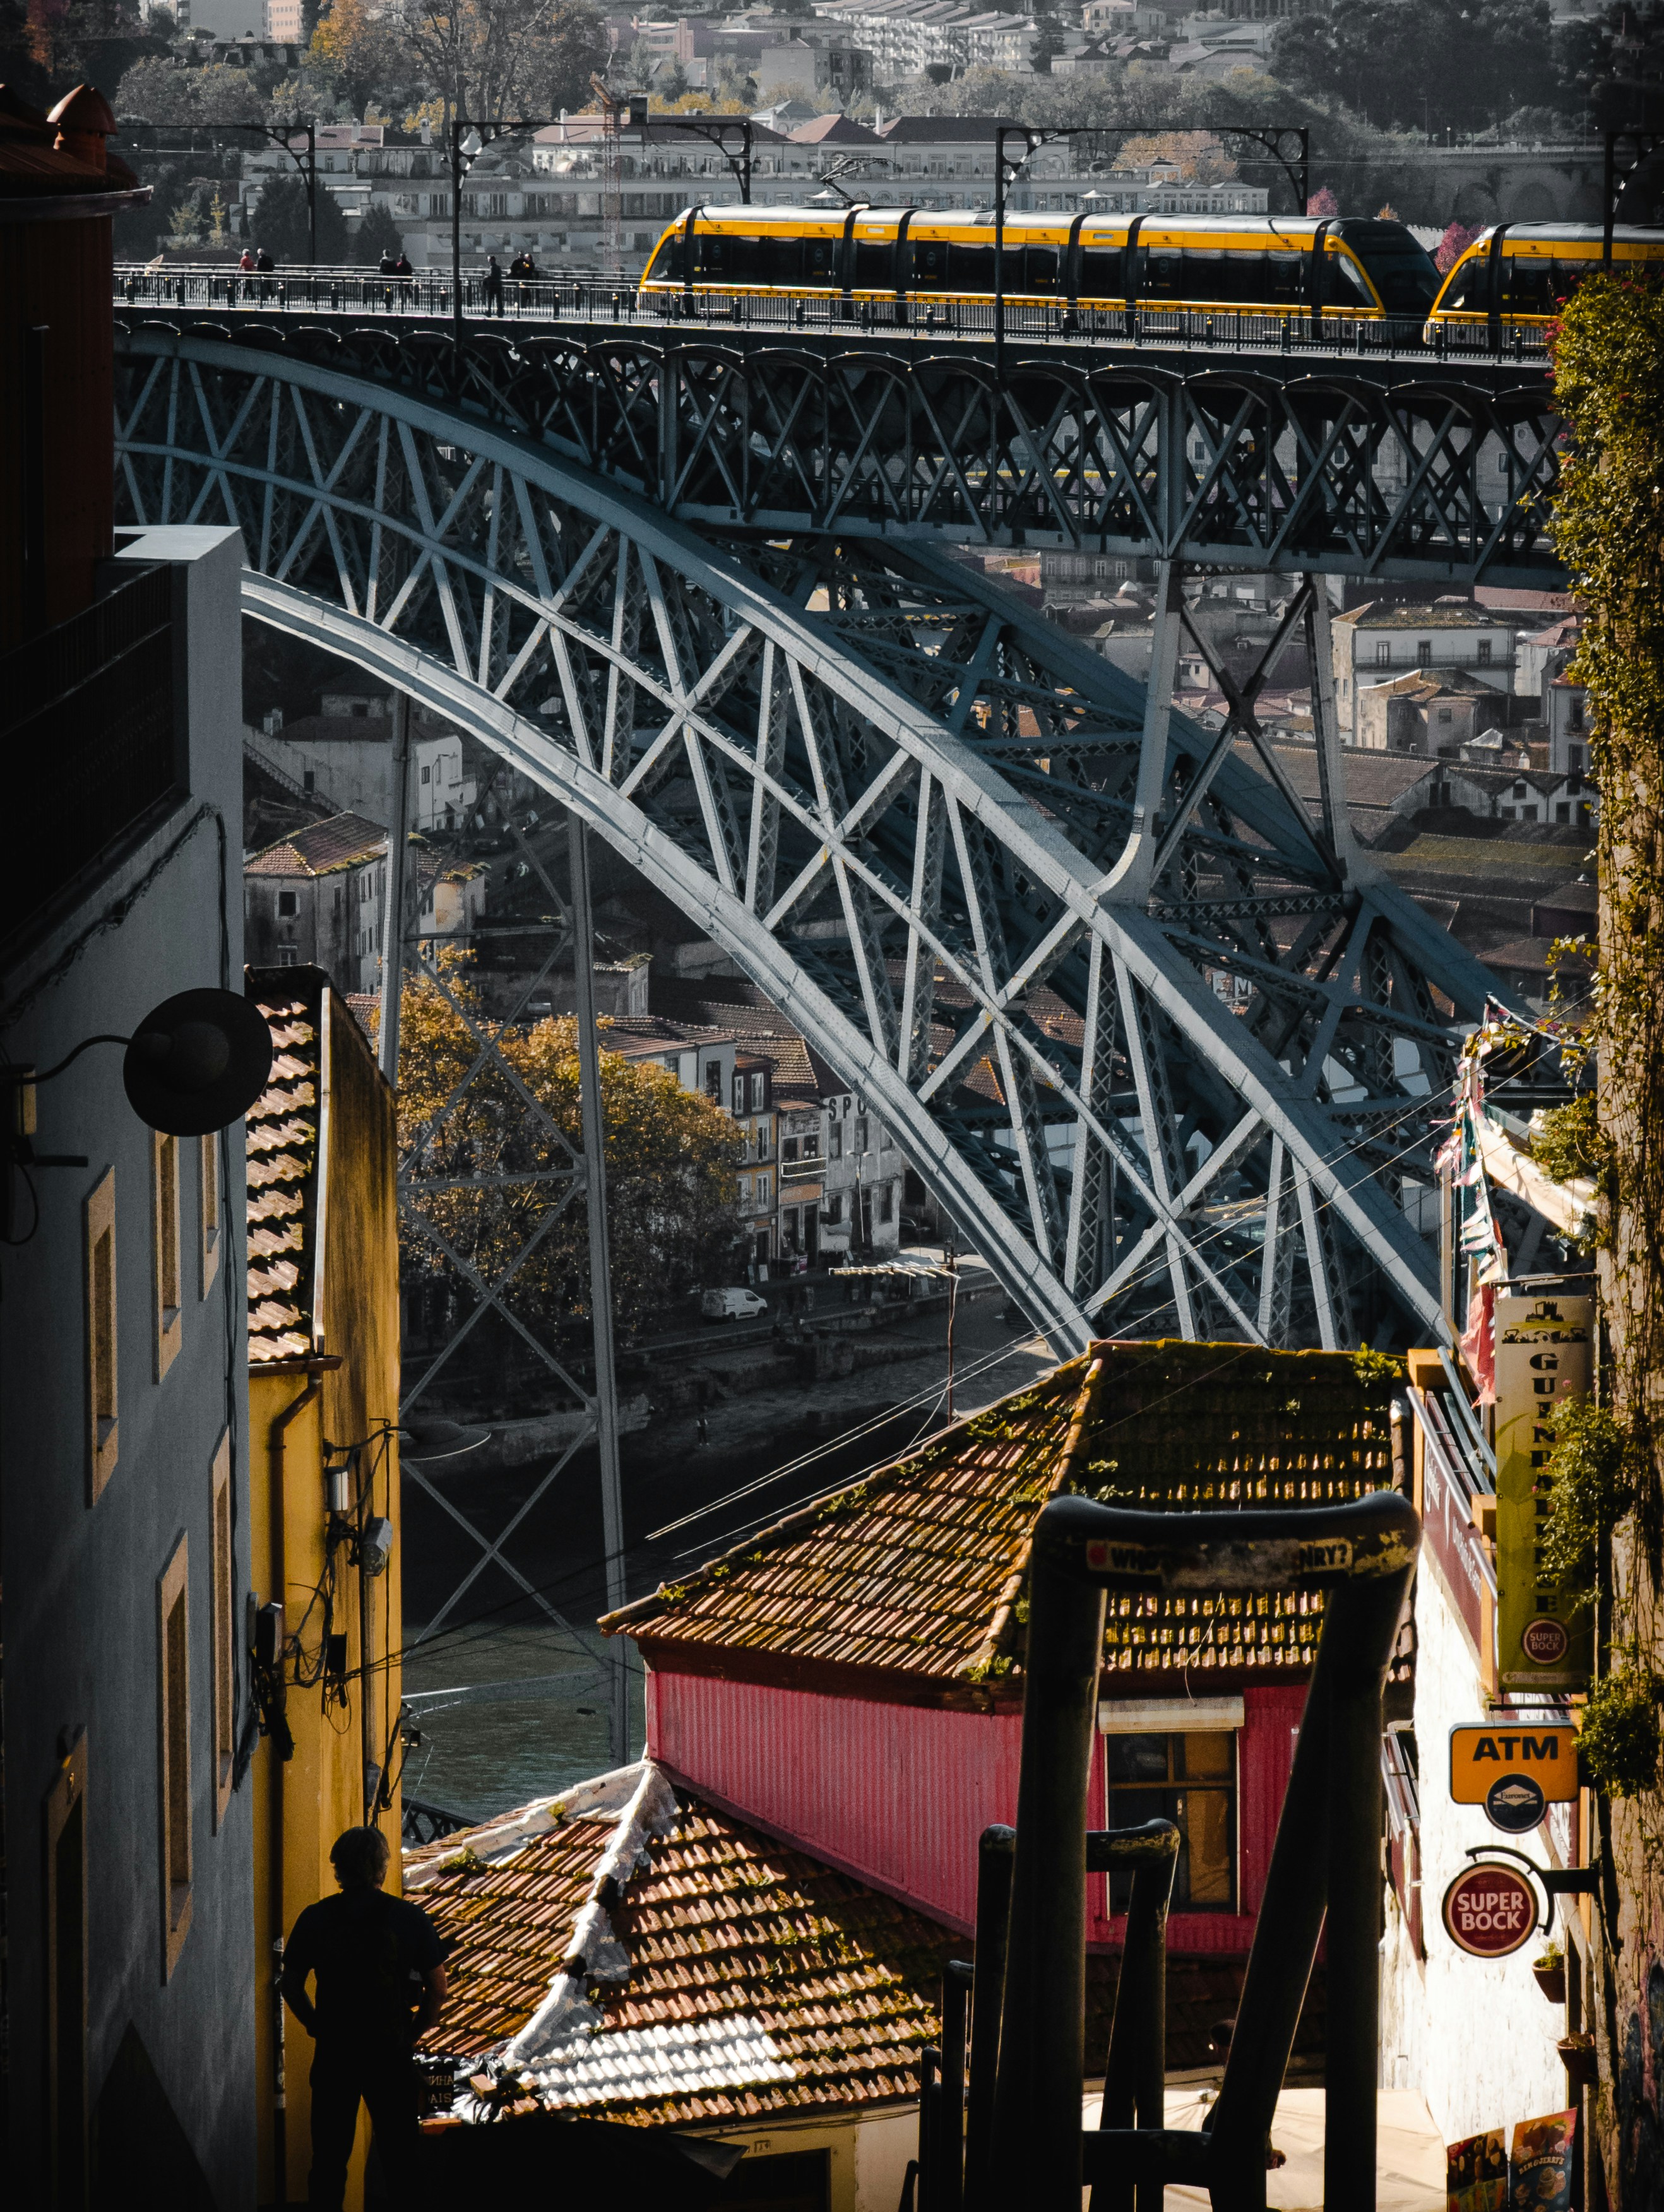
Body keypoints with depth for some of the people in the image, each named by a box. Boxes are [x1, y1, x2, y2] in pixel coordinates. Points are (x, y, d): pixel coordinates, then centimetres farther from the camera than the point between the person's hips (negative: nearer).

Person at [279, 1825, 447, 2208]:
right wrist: (412, 2034, 10)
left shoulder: (315, 1918, -3)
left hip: (333, 2052, 1)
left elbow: (290, 1986, 2)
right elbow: (437, 1990, -2)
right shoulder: (411, 1919, -5)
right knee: (399, 2160, 8)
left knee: (329, 2160, 9)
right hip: (391, 2054, -1)